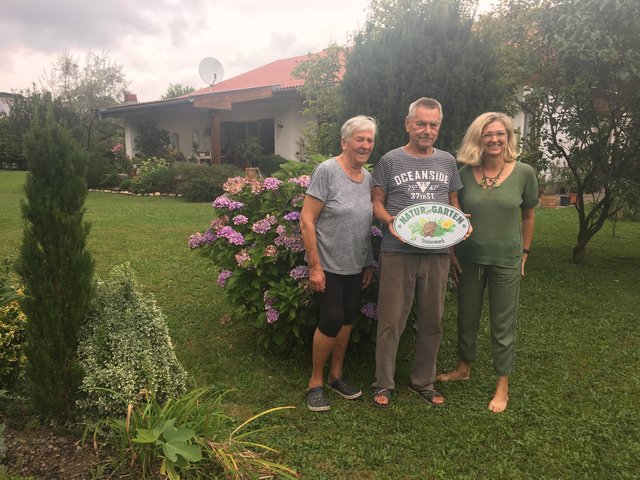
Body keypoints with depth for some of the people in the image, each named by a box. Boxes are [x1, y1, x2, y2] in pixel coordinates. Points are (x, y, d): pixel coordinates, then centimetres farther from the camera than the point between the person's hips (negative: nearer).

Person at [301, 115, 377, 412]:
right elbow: (307, 220, -16)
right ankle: (316, 381, 15)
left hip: (355, 267, 7)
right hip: (328, 266, -6)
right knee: (331, 321, -7)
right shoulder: (327, 171, -14)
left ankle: (336, 374, 32)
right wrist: (315, 266, -18)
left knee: (347, 319, 13)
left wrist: (369, 264, 13)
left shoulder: (368, 177, 6)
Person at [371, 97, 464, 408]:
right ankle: (384, 384, 19)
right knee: (391, 321, 3)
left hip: (437, 254, 4)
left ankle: (424, 382, 30)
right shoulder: (390, 160, 1)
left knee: (431, 321, 13)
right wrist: (390, 222, -18)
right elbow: (376, 202, 1)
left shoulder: (447, 161, 11)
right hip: (398, 253, -3)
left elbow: (454, 203, 17)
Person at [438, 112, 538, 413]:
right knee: (466, 318, 17)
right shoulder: (465, 174, -4)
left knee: (503, 325, 8)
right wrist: (452, 253, 3)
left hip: (506, 261, -2)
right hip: (469, 260, 2)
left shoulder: (524, 173, -7)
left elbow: (528, 215, 5)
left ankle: (503, 387, 25)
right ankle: (464, 368, 39)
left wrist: (524, 253, 6)